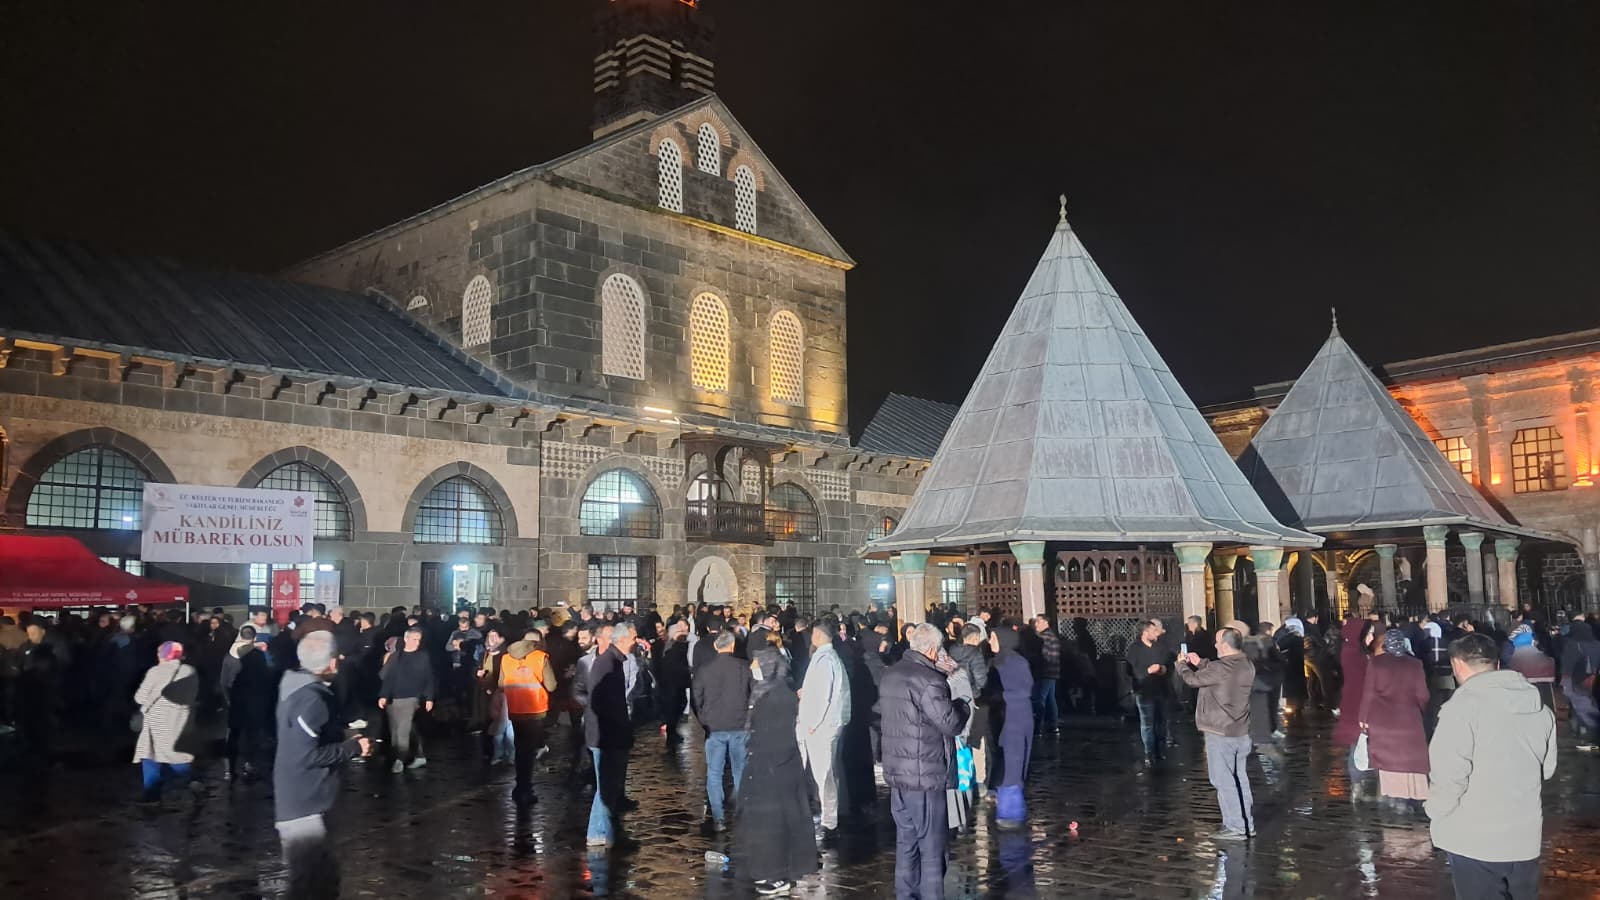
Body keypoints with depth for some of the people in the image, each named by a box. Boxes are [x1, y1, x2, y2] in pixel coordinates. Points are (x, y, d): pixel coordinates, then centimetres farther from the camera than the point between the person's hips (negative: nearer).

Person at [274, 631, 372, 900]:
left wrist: (344, 738, 13)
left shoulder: (299, 688, 7)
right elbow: (307, 755, -27)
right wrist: (353, 747, -17)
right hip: (302, 804, -10)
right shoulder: (311, 698, -23)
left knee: (324, 876, 19)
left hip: (301, 799, 10)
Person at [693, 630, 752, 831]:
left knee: (714, 774, 7)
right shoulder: (745, 668, -6)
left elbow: (697, 701, 3)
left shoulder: (703, 670, -3)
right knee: (741, 773, 11)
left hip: (714, 727, 0)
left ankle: (718, 819, 4)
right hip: (740, 726, 0)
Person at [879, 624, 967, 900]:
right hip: (925, 776, -8)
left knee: (906, 843, 16)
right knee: (931, 849, 1)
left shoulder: (891, 674, 8)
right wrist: (962, 705, 4)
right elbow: (951, 724, -18)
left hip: (896, 773, 8)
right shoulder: (929, 680, -19)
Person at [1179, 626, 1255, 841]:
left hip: (1220, 733, -8)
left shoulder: (1220, 668, -22)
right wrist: (1200, 663, 17)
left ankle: (1235, 827, 1)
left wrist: (1182, 665, 11)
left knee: (1224, 781, -1)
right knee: (1240, 778, 16)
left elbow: (1193, 679, -8)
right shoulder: (1247, 666, 4)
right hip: (1241, 732, 8)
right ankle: (1247, 824, 22)